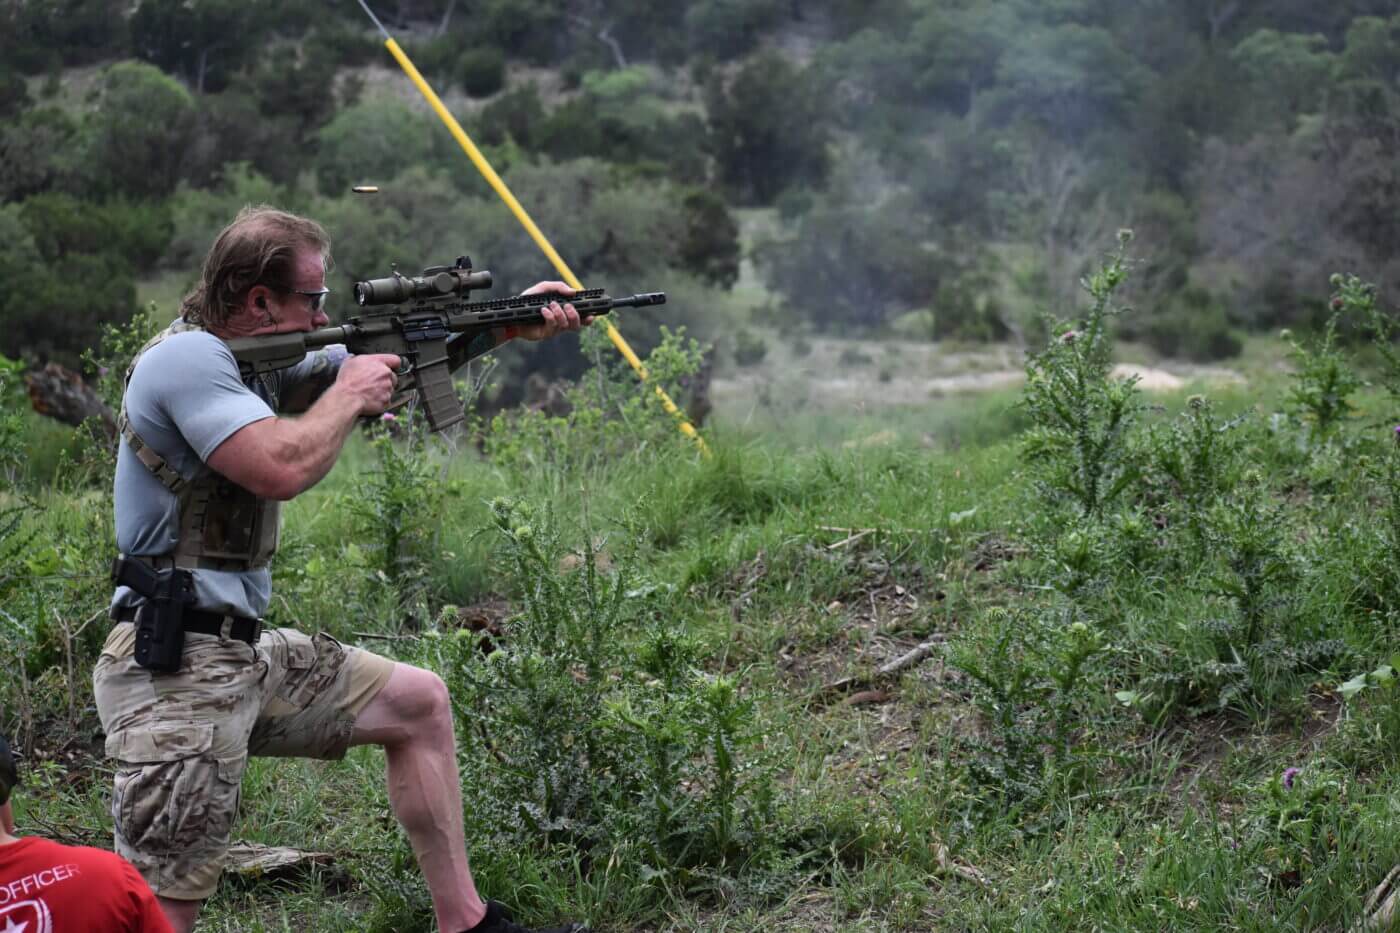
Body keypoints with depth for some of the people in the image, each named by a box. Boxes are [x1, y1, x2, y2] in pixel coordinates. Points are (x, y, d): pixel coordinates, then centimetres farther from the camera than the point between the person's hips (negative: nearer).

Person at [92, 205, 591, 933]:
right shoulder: (187, 358, -15)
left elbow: (395, 359, 19)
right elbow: (283, 468, -28)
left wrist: (508, 325, 10)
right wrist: (350, 393, -10)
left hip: (243, 654, 10)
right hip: (174, 672, -10)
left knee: (419, 703, 18)